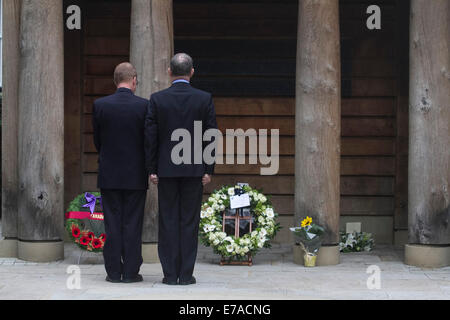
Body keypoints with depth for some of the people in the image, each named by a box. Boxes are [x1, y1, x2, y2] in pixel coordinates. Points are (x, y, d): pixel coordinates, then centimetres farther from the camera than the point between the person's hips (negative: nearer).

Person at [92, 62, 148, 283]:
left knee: (112, 224, 6)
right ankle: (131, 272, 5)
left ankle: (113, 271, 8)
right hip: (136, 174, -1)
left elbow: (97, 140, 5)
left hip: (109, 174, 1)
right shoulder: (144, 106, -8)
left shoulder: (100, 105, -4)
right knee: (133, 224, 4)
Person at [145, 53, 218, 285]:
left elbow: (150, 136, -2)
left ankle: (170, 274, 5)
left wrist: (151, 169, 4)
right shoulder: (204, 99, -2)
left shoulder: (157, 99, -2)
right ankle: (186, 274, 5)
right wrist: (209, 170, 3)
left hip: (166, 169, 0)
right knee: (189, 221, 4)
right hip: (194, 169, 0)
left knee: (168, 221, 5)